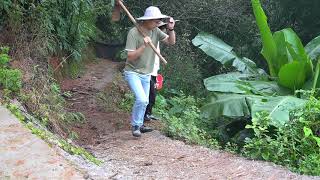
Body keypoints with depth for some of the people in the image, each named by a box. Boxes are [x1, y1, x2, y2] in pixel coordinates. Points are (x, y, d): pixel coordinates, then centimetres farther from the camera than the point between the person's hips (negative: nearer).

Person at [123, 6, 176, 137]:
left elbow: (171, 42, 4)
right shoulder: (134, 33, -20)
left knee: (144, 102, 14)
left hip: (146, 74, 7)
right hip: (133, 72, -6)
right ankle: (135, 126, -1)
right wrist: (144, 46, -34)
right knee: (142, 99, -21)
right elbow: (130, 57, -22)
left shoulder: (155, 31, -3)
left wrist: (171, 29, -14)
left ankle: (139, 125, 34)